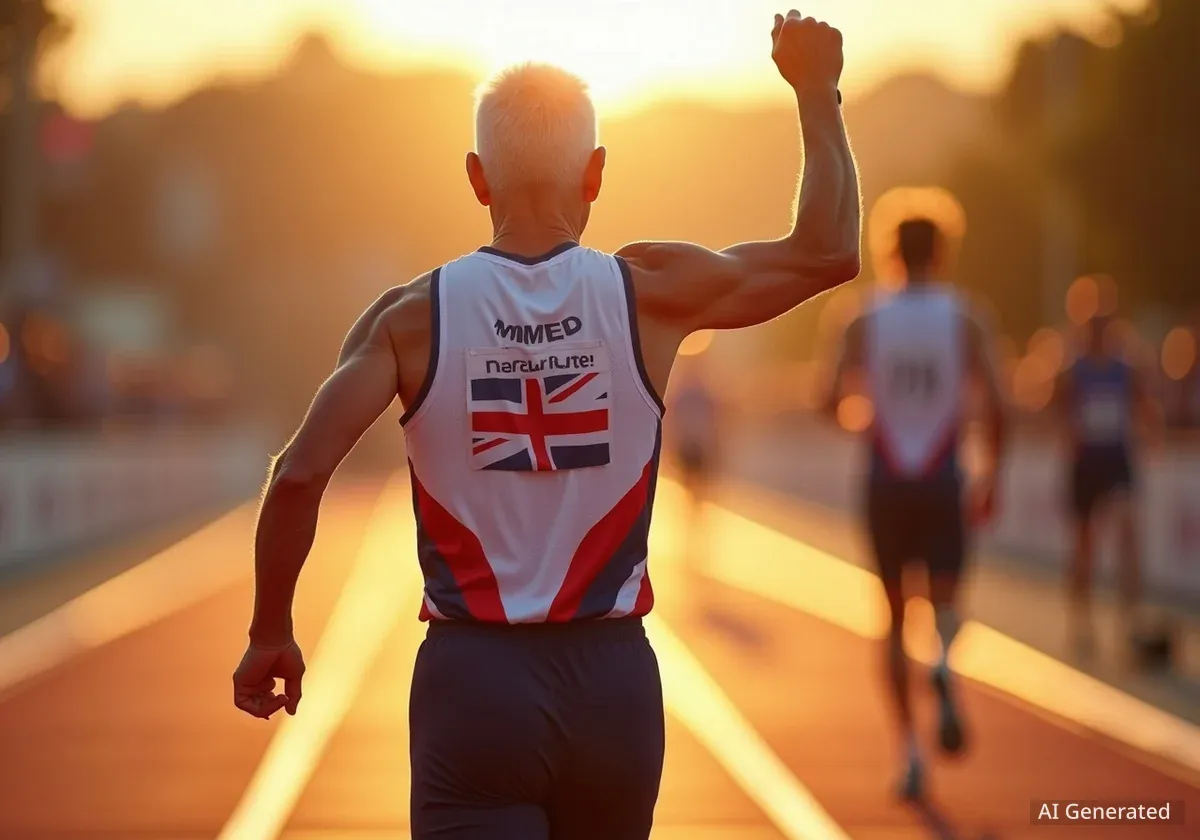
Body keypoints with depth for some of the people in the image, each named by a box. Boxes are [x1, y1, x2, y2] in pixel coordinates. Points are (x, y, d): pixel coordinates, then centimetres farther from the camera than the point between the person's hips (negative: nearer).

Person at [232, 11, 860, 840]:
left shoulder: (412, 318, -5)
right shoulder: (649, 293, -4)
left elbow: (299, 476, -12)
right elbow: (829, 254, 6)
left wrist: (270, 634, 2)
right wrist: (817, 90, 17)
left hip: (473, 677, -2)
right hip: (611, 678, 2)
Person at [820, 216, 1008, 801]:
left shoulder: (867, 324, 0)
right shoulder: (964, 320, -1)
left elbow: (831, 402, -8)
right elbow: (996, 406, -9)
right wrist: (993, 475, 3)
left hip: (886, 483, 1)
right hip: (942, 482, -1)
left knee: (895, 617, 11)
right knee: (945, 602, 6)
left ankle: (910, 750, 6)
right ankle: (943, 665, -31)